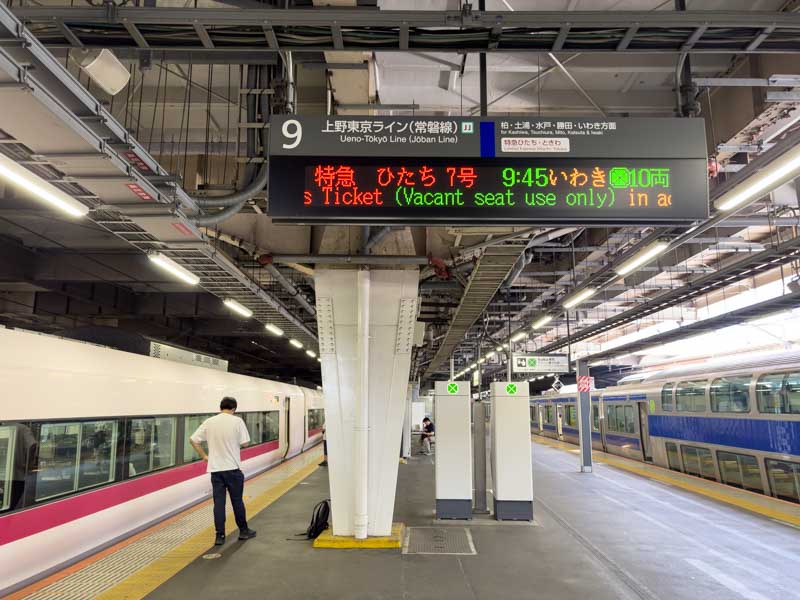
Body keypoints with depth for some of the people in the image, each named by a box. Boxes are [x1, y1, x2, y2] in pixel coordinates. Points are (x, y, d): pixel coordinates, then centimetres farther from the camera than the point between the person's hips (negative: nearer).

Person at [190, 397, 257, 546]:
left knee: (218, 502, 7)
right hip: (233, 468, -2)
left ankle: (220, 536, 8)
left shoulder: (209, 422, 1)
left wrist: (204, 456, 9)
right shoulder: (237, 421, -9)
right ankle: (243, 531, 22)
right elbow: (245, 443, -8)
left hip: (215, 468, 2)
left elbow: (193, 440, 2)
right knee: (237, 501, 10)